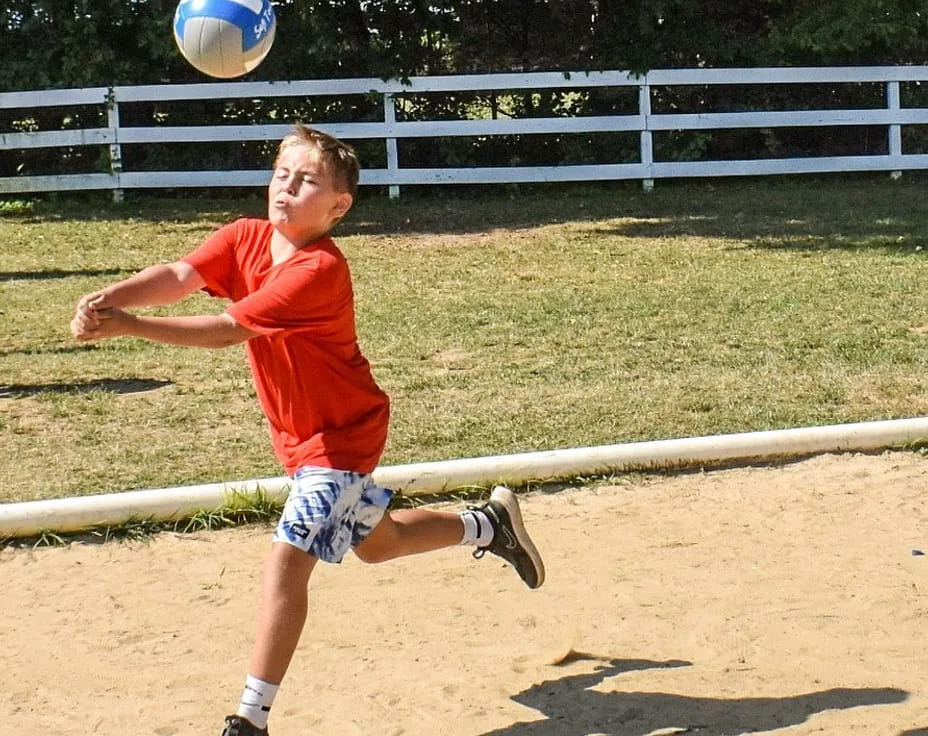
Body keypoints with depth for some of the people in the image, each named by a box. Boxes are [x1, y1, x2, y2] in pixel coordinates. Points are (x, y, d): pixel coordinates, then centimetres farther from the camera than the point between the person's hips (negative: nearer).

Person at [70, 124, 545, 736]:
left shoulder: (320, 271, -28)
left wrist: (127, 325, -41)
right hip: (301, 434, 9)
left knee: (287, 560, -18)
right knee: (376, 541, 26)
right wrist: (111, 296, -40)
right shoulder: (246, 237, -5)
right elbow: (178, 276, -21)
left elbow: (227, 329, -36)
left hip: (342, 435, -9)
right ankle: (491, 525, 50)